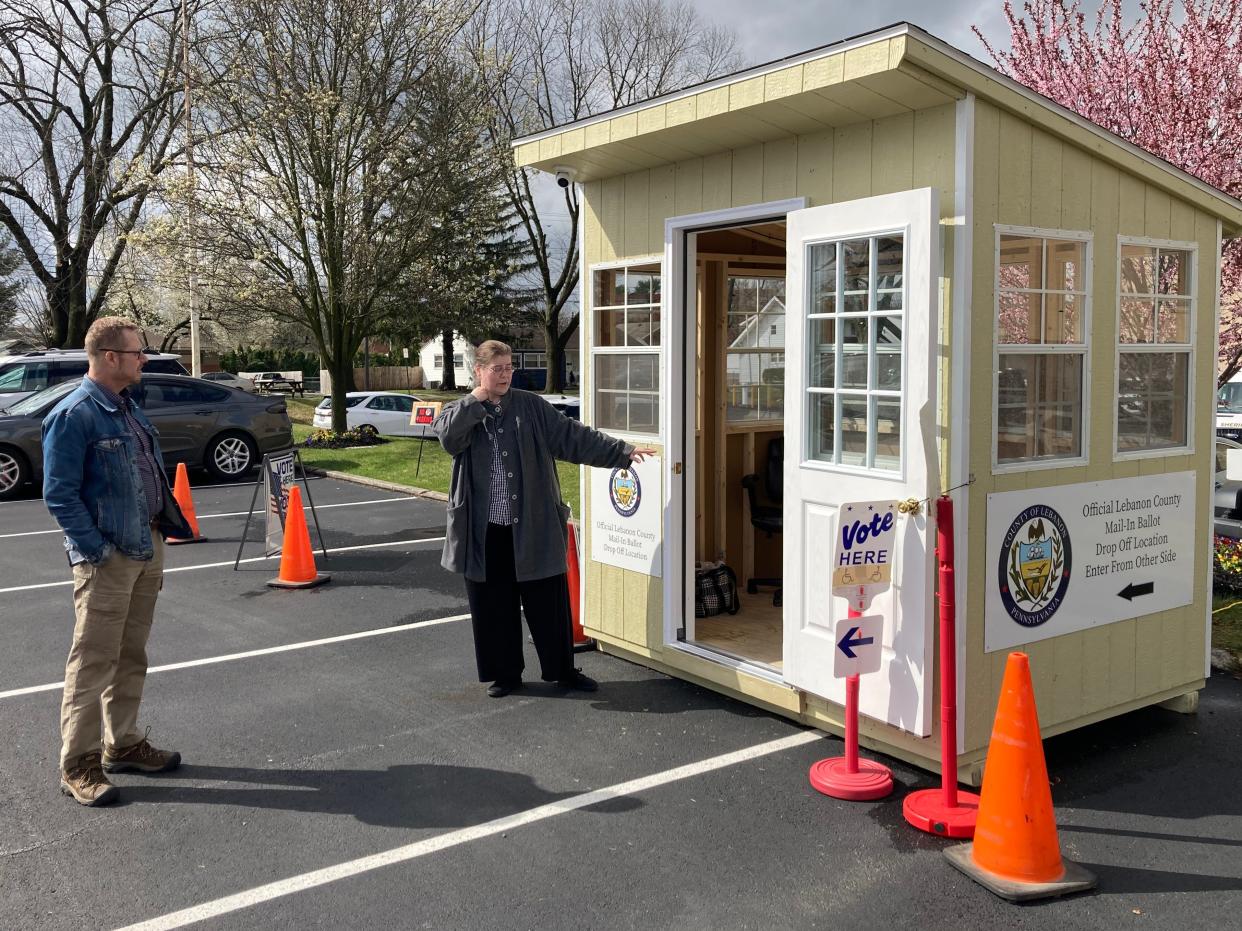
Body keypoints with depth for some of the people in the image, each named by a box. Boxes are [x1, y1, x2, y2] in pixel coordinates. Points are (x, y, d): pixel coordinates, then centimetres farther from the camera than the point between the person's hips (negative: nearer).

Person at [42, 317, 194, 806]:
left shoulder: (129, 408, 13)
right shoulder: (74, 415, -14)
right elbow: (59, 494, -16)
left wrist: (160, 543, 13)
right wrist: (97, 550, -18)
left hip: (147, 548, 8)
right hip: (109, 559, -8)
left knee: (131, 658, 16)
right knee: (93, 662, -1)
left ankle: (123, 744, 28)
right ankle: (78, 765, 9)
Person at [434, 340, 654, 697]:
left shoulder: (531, 407, 2)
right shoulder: (461, 412, 4)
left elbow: (573, 436, -2)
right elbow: (448, 437, -18)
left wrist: (622, 451, -9)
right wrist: (477, 399, -14)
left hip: (533, 527, 0)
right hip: (484, 531, 0)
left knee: (548, 600, 7)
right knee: (494, 605, 8)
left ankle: (563, 669, 24)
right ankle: (503, 673, 25)